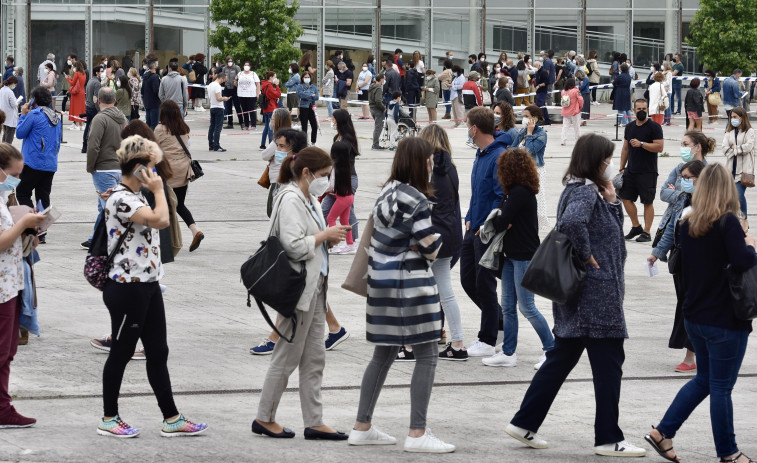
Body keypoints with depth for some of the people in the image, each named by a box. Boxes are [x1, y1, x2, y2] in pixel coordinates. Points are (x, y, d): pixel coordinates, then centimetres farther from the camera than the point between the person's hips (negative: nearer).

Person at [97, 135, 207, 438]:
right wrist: (158, 190, -17)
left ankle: (172, 419, 15)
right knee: (121, 352, 2)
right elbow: (161, 220, -28)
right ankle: (109, 419, 15)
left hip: (147, 287, 10)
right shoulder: (121, 199, -19)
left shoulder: (134, 197, 13)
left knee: (158, 353, 11)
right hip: (127, 288, -10)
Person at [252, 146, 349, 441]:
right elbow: (294, 246, -23)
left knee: (315, 358, 10)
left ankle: (314, 422, 13)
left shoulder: (310, 200, 14)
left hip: (315, 288, 10)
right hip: (298, 287, -10)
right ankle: (264, 419, 11)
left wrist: (330, 238, 5)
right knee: (287, 356, 0)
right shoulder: (291, 200, -16)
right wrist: (325, 235, -13)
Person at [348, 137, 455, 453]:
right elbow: (430, 249, -14)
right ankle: (417, 434, -4)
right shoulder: (416, 201, -16)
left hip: (381, 281, 8)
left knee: (384, 354, 16)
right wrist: (437, 239, 7)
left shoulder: (386, 194, 9)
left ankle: (362, 427, 20)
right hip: (410, 284, -8)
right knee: (427, 356, -2)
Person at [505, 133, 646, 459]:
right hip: (596, 295, -10)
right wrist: (586, 255, -23)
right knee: (608, 364, -2)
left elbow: (613, 230, 22)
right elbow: (571, 222, -36)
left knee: (561, 359, 15)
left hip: (580, 297, 10)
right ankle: (608, 438, 4)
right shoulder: (585, 192, -16)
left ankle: (525, 424, 17)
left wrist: (611, 200, 4)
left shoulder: (586, 190, 15)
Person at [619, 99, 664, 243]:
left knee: (648, 202, -1)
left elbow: (659, 147, -15)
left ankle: (646, 232, 4)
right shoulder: (629, 127, 12)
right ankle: (636, 227, 21)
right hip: (631, 170, 6)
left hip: (648, 172, -6)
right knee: (626, 198, 6)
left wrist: (641, 144, -22)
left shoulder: (654, 127, -7)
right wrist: (621, 168, 13)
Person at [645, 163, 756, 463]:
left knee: (704, 380, 21)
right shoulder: (727, 222, -17)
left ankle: (663, 433, 17)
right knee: (721, 387, 3)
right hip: (725, 320, -7)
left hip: (694, 316, 7)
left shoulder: (688, 224, 4)